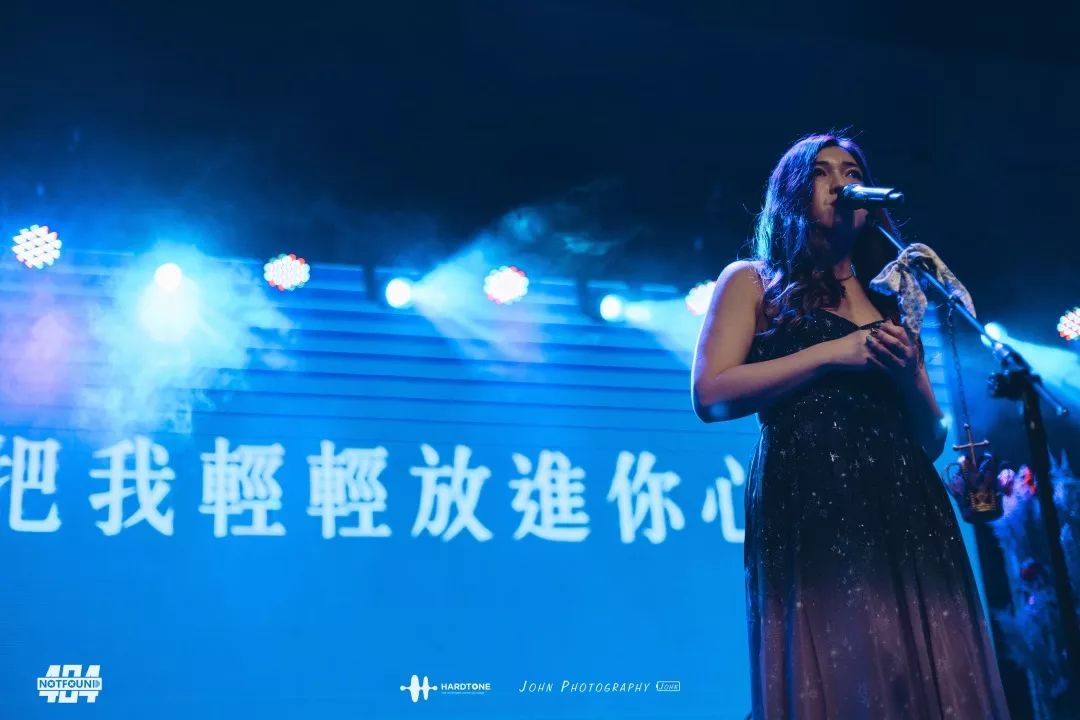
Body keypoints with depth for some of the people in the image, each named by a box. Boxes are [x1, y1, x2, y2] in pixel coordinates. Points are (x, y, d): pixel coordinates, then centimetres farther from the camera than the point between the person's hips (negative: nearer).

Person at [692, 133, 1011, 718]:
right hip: (807, 504, -4)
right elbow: (711, 396, -3)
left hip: (906, 508, 4)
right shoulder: (752, 282, 14)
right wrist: (831, 353, -6)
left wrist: (908, 374, 1)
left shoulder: (891, 300, 24)